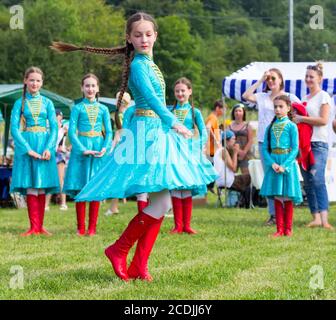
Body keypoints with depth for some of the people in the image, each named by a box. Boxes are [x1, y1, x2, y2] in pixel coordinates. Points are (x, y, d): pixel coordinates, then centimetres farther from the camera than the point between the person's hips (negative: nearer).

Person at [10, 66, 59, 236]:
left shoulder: (47, 103, 8)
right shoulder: (20, 103, 4)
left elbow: (54, 128, 4)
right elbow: (14, 128, -4)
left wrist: (49, 148, -12)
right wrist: (28, 149, -15)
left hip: (44, 146, 1)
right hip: (26, 145, -1)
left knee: (42, 188, 0)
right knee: (31, 188, -6)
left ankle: (40, 226, 5)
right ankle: (34, 227, -5)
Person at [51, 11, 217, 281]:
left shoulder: (150, 64, 18)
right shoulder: (138, 64, -10)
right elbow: (151, 97, -21)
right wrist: (174, 123, -28)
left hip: (157, 132, 10)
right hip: (147, 132, -10)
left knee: (160, 204, 5)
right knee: (161, 204, -14)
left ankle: (139, 265, 6)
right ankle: (119, 250, -3)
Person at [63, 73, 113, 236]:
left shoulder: (103, 109, 10)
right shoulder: (77, 108, 4)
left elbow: (109, 132, 8)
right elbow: (72, 132, -2)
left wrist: (105, 148, -11)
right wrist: (83, 149, -15)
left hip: (98, 148, 2)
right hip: (80, 148, -2)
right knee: (81, 190, -2)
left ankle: (92, 227, 4)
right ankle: (81, 228, 3)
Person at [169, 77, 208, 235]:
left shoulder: (194, 112, 6)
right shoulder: (170, 111, 9)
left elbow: (203, 132, 5)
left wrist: (200, 149, -6)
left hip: (189, 151, -1)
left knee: (187, 188, -1)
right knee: (174, 189, 0)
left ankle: (186, 225, 5)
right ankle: (178, 225, 5)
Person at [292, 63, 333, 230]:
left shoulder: (323, 97, -2)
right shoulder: (304, 98, 20)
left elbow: (323, 120, -12)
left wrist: (302, 119, -12)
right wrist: (294, 117, 6)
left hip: (318, 143, -8)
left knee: (317, 180, -19)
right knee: (307, 183, 4)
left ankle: (324, 219, -26)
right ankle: (315, 217, 8)